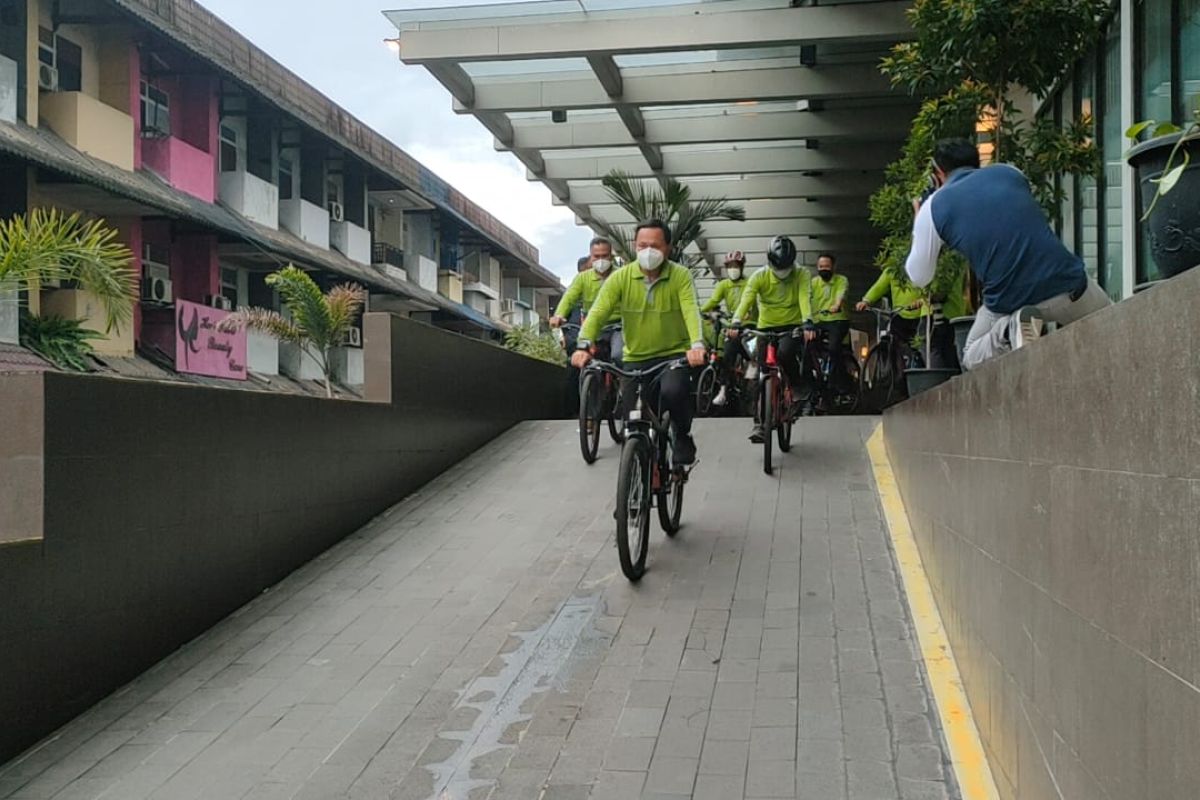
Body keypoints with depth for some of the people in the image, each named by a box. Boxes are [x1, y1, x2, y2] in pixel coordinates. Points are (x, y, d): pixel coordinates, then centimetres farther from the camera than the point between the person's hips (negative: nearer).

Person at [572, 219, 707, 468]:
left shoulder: (681, 275, -8)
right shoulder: (620, 278, -6)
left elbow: (691, 310, -23)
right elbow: (598, 312, -16)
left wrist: (697, 345, -43)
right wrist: (584, 346, -35)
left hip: (674, 354, -2)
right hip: (636, 359, 2)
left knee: (673, 391, -32)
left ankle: (682, 436, -3)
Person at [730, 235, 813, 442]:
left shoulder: (802, 275, -10)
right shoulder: (760, 277, -10)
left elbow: (805, 298, -26)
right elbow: (746, 299, -23)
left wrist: (808, 322, -46)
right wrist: (736, 323, -42)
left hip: (793, 326, -2)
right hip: (766, 327, 2)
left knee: (784, 353, -34)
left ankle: (799, 389, -7)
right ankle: (760, 423, 1)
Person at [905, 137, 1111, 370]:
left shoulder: (933, 207, 4)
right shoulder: (1009, 172, 13)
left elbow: (919, 277, 13)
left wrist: (919, 228, 29)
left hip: (1009, 303, -2)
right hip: (1068, 284, 2)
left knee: (972, 359, 25)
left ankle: (1010, 328, -5)